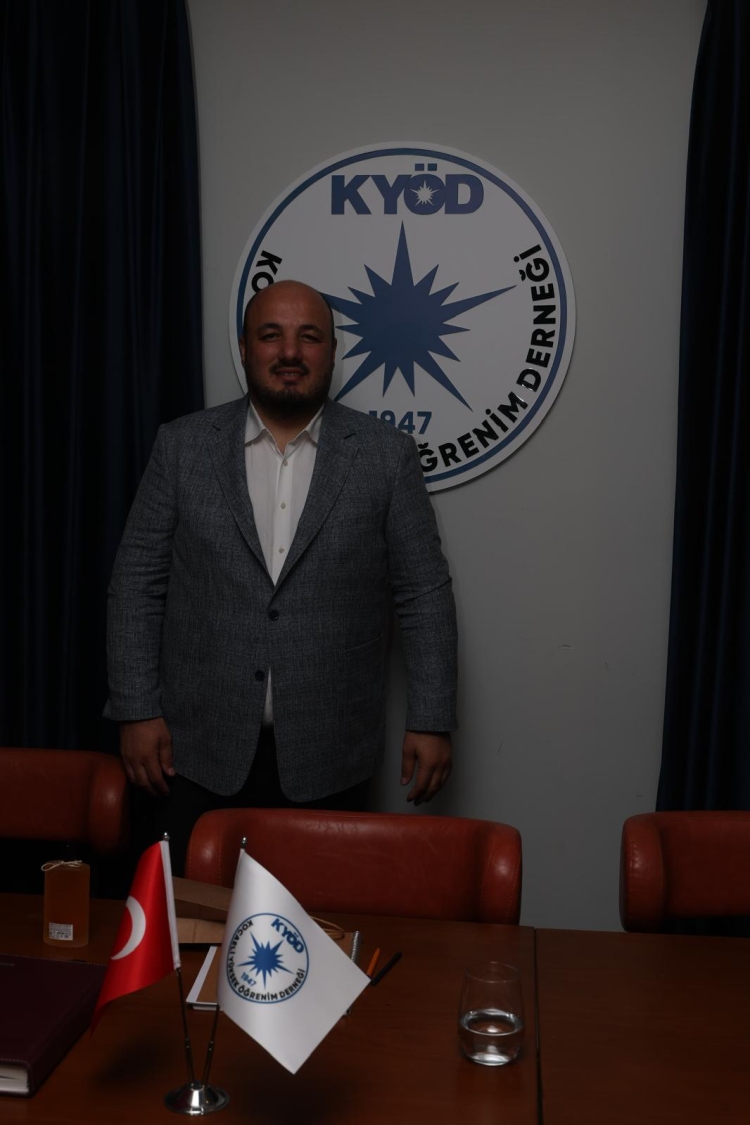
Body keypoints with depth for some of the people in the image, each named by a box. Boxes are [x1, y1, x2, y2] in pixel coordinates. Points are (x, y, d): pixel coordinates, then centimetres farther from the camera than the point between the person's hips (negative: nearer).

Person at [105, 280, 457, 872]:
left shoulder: (387, 455, 1)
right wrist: (137, 710, -1)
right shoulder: (184, 446, 3)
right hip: (200, 752, 1)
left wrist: (431, 721, -2)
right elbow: (138, 580, 4)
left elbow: (424, 594, 1)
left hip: (328, 759, 0)